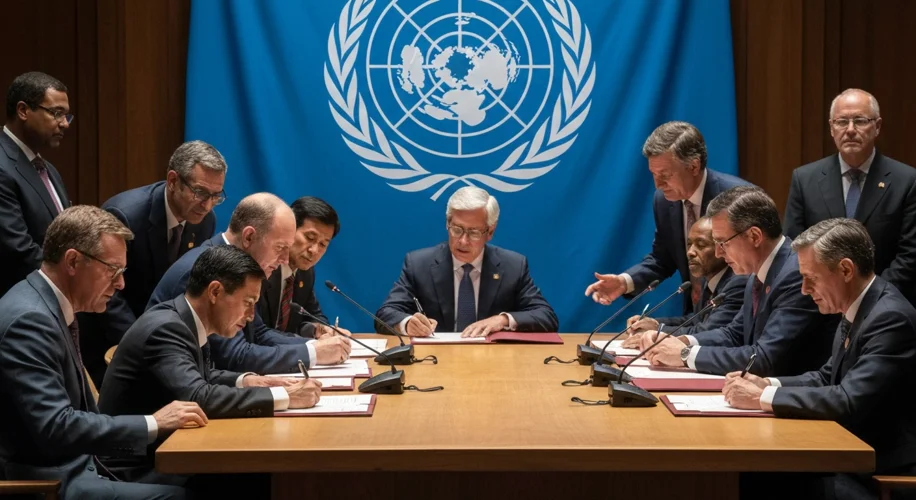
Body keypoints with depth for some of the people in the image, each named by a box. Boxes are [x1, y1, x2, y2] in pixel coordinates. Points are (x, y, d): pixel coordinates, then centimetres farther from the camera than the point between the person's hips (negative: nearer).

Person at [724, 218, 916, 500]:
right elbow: (828, 377, 16)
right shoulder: (858, 312, 8)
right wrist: (767, 384, -1)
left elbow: (850, 401, -28)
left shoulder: (890, 318, -21)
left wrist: (762, 398, -21)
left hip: (885, 472, -8)